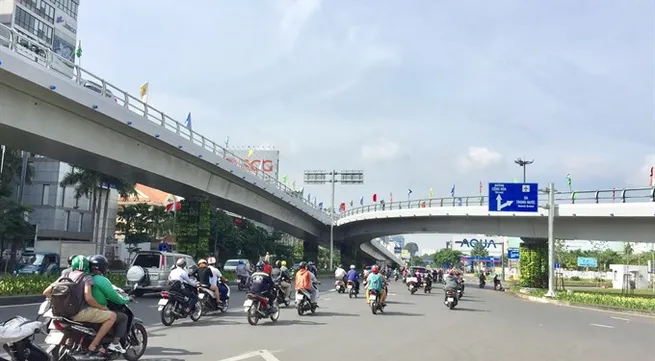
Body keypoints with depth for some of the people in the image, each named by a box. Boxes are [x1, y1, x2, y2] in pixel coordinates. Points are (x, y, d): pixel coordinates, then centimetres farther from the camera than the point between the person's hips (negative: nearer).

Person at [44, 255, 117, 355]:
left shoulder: (65, 276, 15)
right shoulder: (86, 277, -2)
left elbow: (46, 292, 13)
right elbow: (88, 298, -18)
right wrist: (102, 307, -3)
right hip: (80, 312, -7)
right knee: (112, 316, -2)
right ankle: (93, 346, -5)